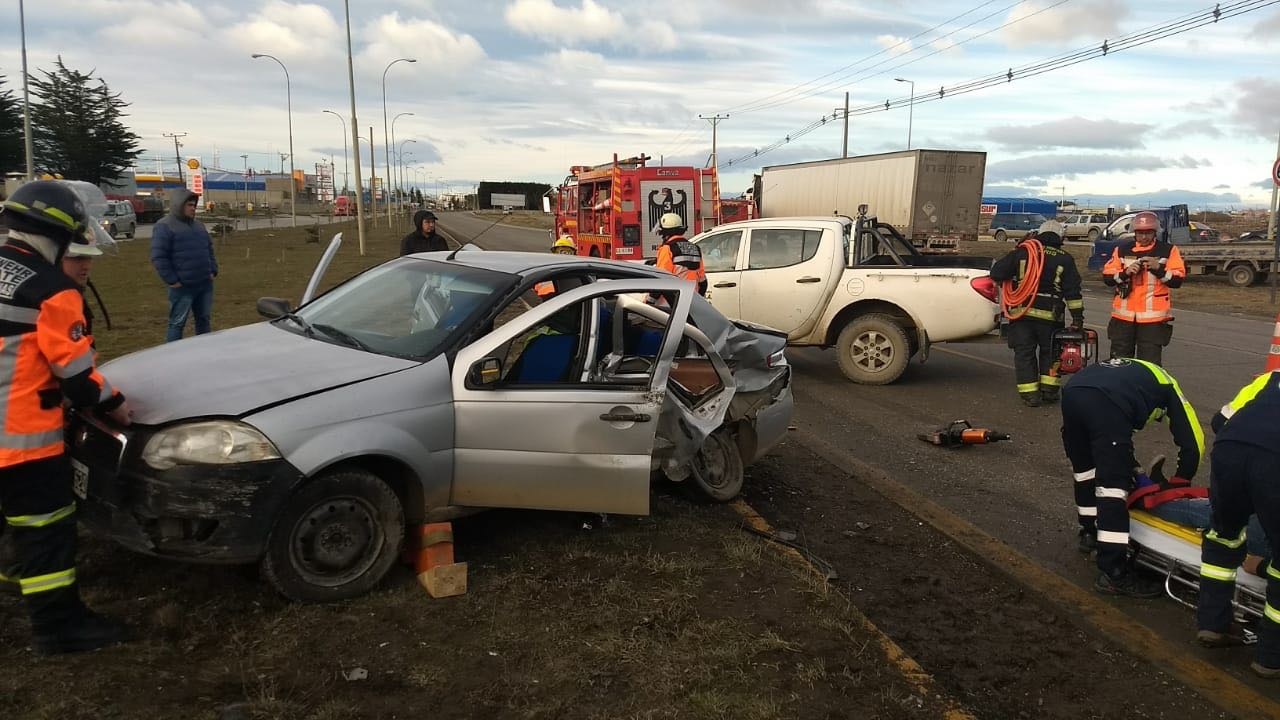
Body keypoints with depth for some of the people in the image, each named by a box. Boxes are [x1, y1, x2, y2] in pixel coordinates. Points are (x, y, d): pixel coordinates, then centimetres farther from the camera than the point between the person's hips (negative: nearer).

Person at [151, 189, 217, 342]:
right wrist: (172, 280, -17)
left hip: (205, 284, 7)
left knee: (204, 320, 15)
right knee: (177, 323, -2)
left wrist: (213, 270, 10)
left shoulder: (198, 225, 15)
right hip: (182, 286, -7)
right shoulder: (164, 227, -10)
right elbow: (158, 256, -15)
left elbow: (209, 248, 23)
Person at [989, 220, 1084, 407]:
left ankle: (1029, 393, 3)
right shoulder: (1065, 259, 5)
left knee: (1024, 353, 6)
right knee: (1049, 352, 18)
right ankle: (1049, 389, 16)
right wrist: (1078, 316, 3)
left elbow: (996, 273, -1)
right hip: (1049, 315, 1)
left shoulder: (1022, 252, 3)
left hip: (1021, 312, 0)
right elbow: (1073, 291, 1)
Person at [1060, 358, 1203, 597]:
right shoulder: (1167, 386, 31)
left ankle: (1090, 532, 45)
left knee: (1085, 469, 28)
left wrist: (1126, 465, 46)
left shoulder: (1130, 371, 44)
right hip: (1106, 402, -6)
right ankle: (1113, 574, -2)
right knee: (1113, 487, -2)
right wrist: (1181, 482, 41)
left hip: (1071, 391, 6)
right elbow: (1192, 441, 28)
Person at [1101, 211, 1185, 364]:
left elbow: (1177, 280, -3)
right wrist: (1125, 273, -13)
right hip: (1124, 316, 3)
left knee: (1150, 363, -5)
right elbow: (1107, 277, 4)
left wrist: (1159, 269, -18)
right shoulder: (1122, 250, 9)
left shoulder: (1168, 251, 4)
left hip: (1153, 317, -2)